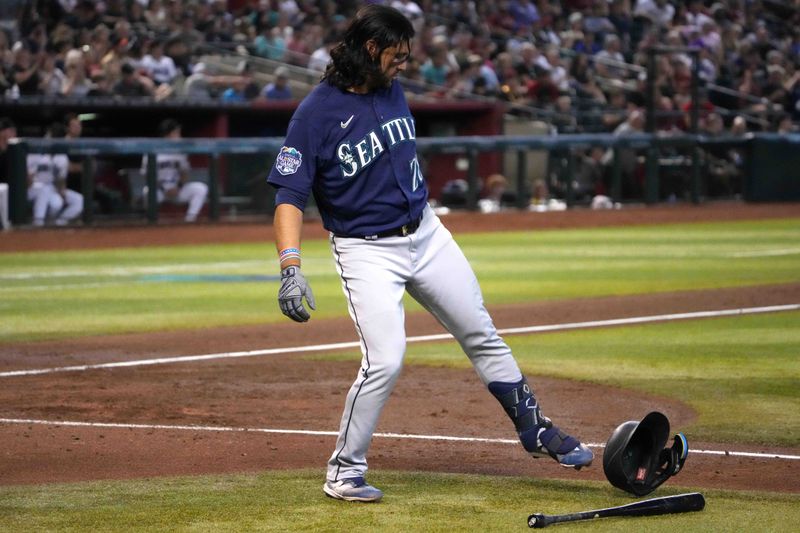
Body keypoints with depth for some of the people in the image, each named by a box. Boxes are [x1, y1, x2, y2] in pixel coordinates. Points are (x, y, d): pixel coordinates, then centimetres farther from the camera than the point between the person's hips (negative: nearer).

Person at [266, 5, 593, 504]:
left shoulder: (393, 91, 2)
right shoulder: (316, 114, -18)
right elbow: (290, 195, -21)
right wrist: (290, 266, -33)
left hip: (426, 233, 6)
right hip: (366, 251, -6)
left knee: (483, 335, 13)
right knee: (385, 361, -19)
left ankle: (536, 430, 28)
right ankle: (344, 471, -1)